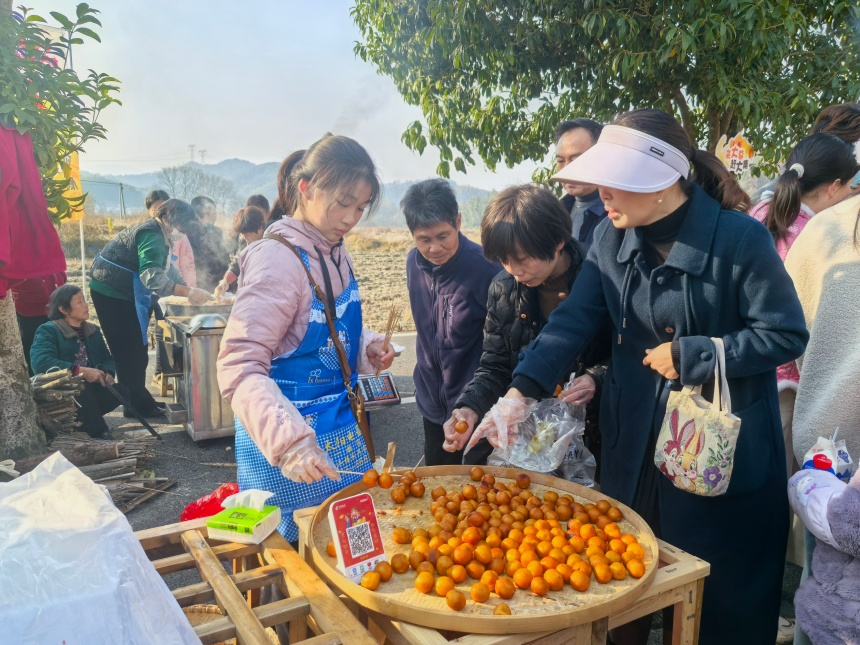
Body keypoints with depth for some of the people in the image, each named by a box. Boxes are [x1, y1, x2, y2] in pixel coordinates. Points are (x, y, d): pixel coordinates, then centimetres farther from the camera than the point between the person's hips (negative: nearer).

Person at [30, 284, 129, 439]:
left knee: (120, 390, -21)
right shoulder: (48, 330, -5)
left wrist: (108, 374, -13)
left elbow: (107, 358, 12)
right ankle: (98, 430, -20)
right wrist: (81, 371, -29)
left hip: (90, 389, 6)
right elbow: (40, 362, -22)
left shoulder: (93, 330, 16)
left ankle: (80, 419, -4)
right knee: (82, 387, -36)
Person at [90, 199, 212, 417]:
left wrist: (189, 289, 10)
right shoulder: (152, 235, -23)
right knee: (130, 351, -4)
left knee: (134, 350, 15)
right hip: (111, 294, -11)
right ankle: (138, 405, 5)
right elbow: (152, 276, -37)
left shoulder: (159, 233, 11)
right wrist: (188, 292, -40)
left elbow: (166, 269, 21)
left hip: (121, 293, 11)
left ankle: (139, 401, 24)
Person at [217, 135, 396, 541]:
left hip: (342, 428, 8)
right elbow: (239, 366, -27)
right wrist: (288, 441, -39)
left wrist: (366, 348, -1)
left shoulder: (335, 256, 5)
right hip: (294, 437, -8)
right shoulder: (279, 259, -21)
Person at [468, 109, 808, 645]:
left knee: (720, 594, 13)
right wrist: (520, 391, -19)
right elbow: (575, 319, -8)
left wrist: (690, 355, -19)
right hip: (634, 445, 5)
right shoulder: (612, 239, -3)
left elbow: (786, 335, -13)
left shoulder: (740, 238, -18)